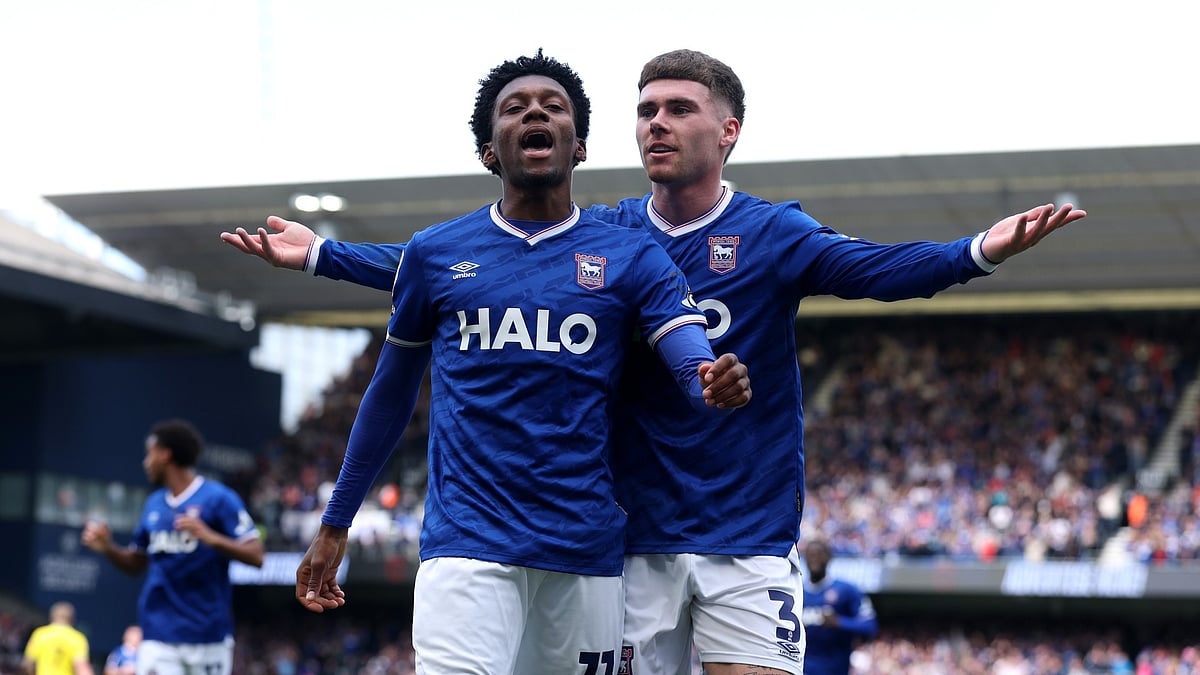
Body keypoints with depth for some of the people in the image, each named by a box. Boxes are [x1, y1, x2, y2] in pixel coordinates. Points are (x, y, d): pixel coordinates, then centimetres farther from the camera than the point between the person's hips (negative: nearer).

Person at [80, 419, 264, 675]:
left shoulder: (218, 498, -6)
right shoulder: (154, 504, 13)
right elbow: (136, 564, 21)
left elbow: (255, 555, -12)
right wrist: (107, 548, 2)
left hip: (208, 636, -4)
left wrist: (210, 537, -26)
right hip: (159, 635, 4)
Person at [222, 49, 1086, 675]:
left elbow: (870, 267, -21)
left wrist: (977, 252, -40)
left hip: (748, 537, -3)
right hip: (634, 538, 3)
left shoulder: (771, 233, -3)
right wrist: (323, 254, -1)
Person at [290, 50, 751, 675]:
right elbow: (390, 394, 17)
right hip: (467, 542, -1)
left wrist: (717, 386, -32)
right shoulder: (432, 254, 7)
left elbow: (699, 376, -7)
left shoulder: (631, 258, 4)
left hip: (587, 548, 1)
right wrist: (335, 523, 20)